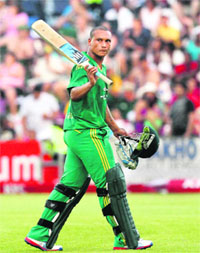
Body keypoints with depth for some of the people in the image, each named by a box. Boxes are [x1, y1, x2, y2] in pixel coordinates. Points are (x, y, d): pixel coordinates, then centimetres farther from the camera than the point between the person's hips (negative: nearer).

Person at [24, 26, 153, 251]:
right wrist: (90, 83, -51)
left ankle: (40, 234, 12)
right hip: (87, 133, -10)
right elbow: (74, 94, -31)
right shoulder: (83, 66, -14)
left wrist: (114, 128, 36)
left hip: (77, 133, 10)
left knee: (71, 184, 11)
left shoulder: (100, 68, 18)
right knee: (111, 182, -7)